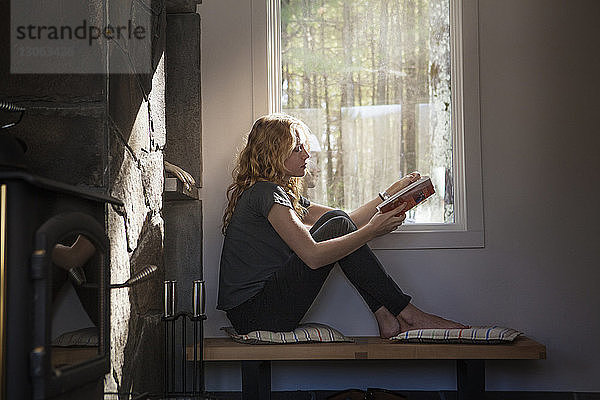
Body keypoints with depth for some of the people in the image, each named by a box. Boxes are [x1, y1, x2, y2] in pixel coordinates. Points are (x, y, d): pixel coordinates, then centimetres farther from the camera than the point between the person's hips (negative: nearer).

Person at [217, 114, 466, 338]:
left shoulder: (284, 194, 18)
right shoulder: (265, 192, -13)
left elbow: (349, 221, 18)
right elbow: (313, 256, -23)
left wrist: (393, 192, 13)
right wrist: (371, 231, -19)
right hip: (252, 314, -9)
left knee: (335, 219, 1)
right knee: (337, 226, -13)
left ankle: (386, 319, -6)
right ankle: (407, 314, -7)